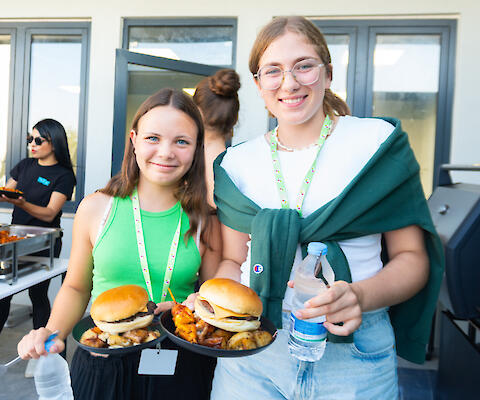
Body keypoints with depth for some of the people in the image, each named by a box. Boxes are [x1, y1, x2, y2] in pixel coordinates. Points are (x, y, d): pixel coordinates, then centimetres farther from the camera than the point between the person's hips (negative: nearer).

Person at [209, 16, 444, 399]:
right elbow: (234, 261, 8)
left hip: (353, 356, -1)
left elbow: (412, 257, -3)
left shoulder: (378, 142, -6)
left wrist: (361, 297, -21)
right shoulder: (237, 163, 2)